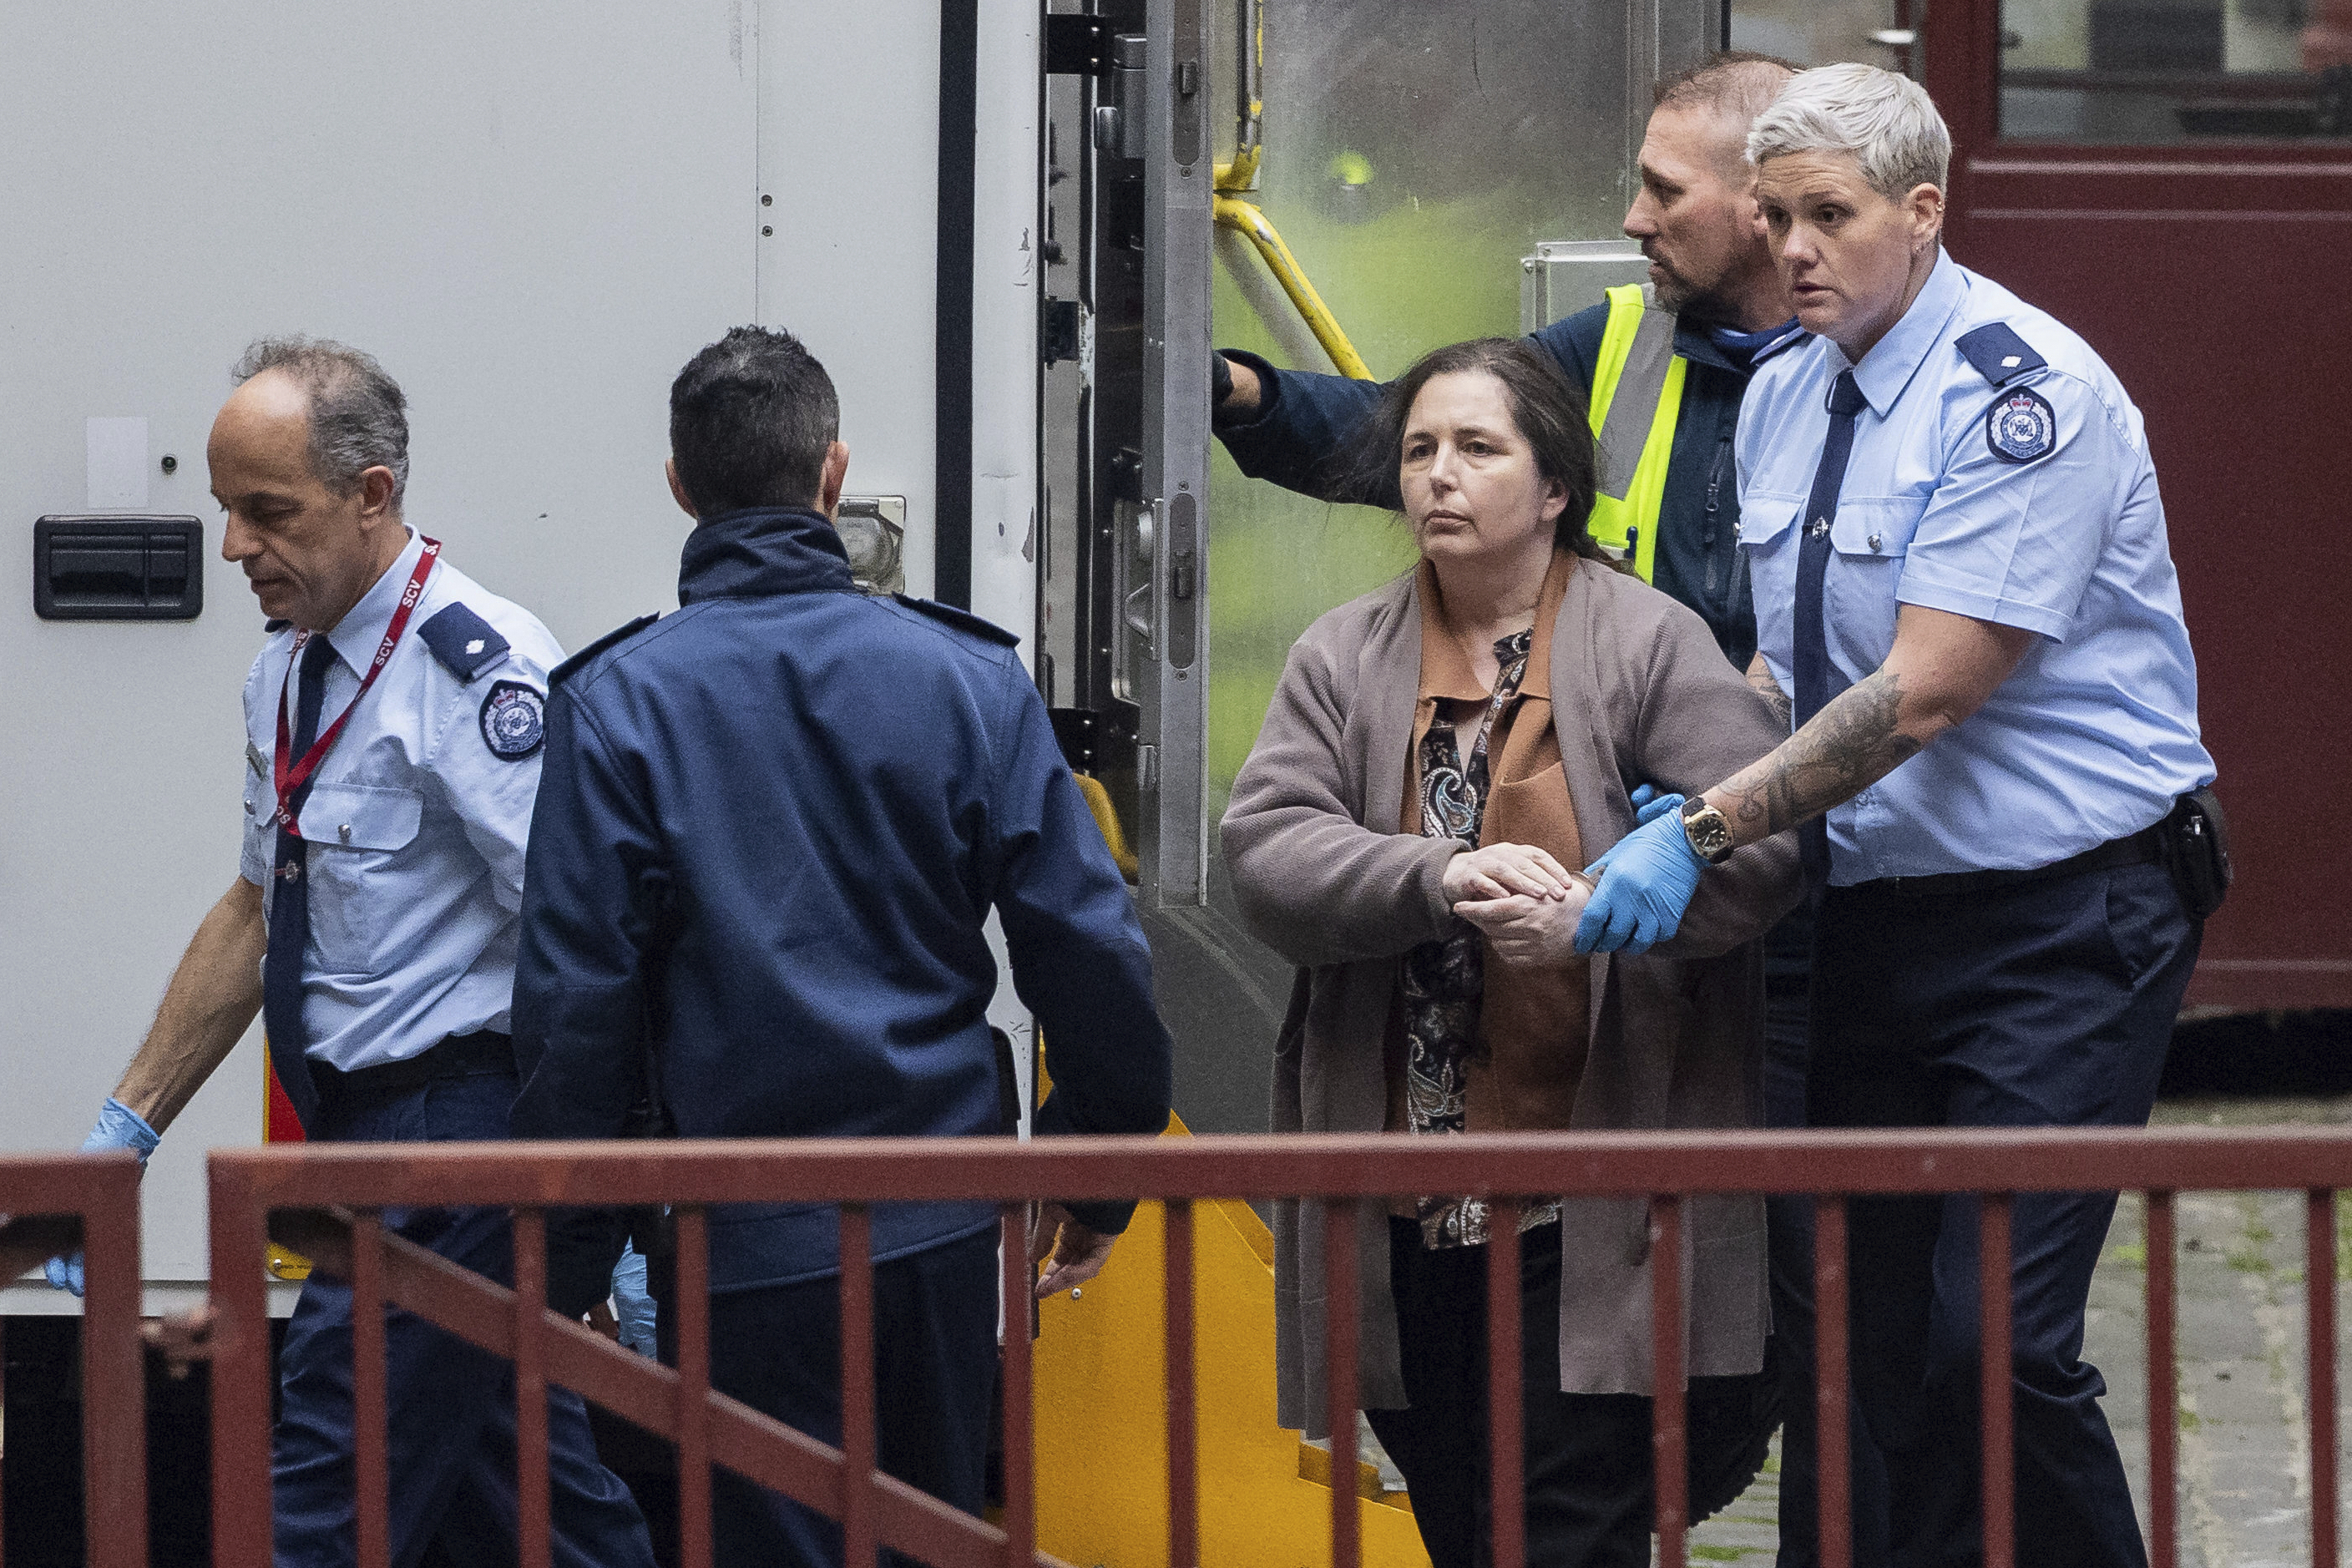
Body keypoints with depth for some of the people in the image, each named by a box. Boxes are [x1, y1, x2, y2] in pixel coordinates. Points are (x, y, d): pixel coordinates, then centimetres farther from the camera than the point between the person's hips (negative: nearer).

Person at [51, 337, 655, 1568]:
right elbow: (257, 910, 22)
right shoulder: (287, 671, 11)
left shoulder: (475, 672, -17)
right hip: (359, 1131, 9)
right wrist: (128, 1128, 18)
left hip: (454, 1138, -9)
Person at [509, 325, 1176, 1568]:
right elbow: (1093, 956, 1)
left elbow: (577, 1010, -9)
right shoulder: (968, 677, 1)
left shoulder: (617, 705, -6)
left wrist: (567, 1269, -1)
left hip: (748, 1245, -3)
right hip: (946, 1231, 3)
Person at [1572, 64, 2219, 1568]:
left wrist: (1703, 834, -25)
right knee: (1876, 1335, 8)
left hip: (2061, 921, -8)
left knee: (1999, 1337, -16)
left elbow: (1921, 697, -22)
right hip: (1877, 913, 8)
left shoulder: (2023, 391, -16)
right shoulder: (1781, 396, 9)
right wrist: (1698, 779, -4)